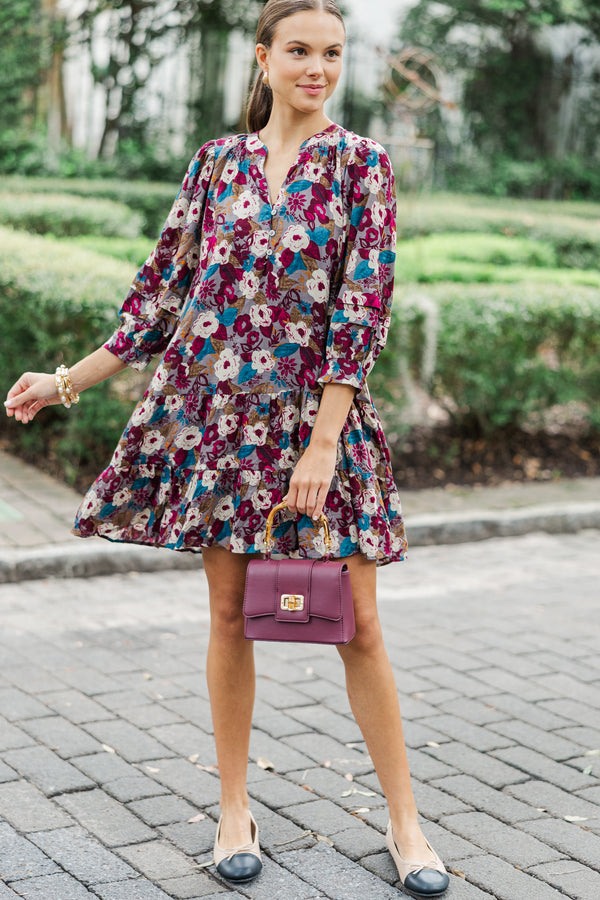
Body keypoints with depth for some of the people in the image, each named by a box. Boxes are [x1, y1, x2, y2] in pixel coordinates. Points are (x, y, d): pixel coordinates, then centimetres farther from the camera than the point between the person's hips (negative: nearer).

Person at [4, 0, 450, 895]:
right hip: (213, 408, 3)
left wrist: (323, 444, -15)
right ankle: (235, 810, 22)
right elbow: (164, 287, 11)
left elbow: (364, 307, -8)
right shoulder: (216, 162, 8)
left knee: (357, 623, 0)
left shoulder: (361, 164, 0)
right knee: (229, 614, 8)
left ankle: (405, 820, 14)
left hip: (316, 412, -2)